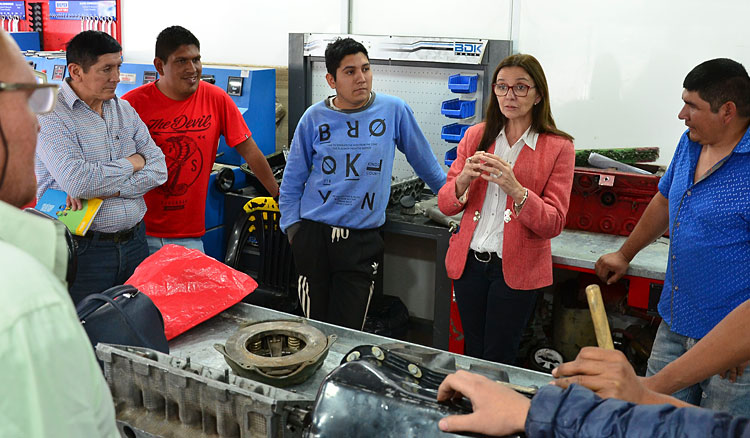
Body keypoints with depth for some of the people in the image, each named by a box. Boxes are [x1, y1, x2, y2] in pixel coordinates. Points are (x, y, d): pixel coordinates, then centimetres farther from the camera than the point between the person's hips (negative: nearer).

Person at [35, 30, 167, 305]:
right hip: (84, 249, -5)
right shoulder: (51, 116, -10)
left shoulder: (124, 109, 9)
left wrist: (108, 189, -13)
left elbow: (158, 169, 2)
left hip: (135, 241, 6)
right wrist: (131, 163, -9)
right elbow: (76, 181, -24)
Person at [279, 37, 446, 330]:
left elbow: (425, 163, 13)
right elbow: (292, 181, 11)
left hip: (362, 239, -1)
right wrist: (292, 226, 4)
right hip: (313, 233, 1)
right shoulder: (314, 118, 3)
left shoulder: (394, 110, 0)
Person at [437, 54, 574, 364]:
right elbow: (445, 205, 3)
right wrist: (463, 181, -19)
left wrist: (515, 189, -28)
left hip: (516, 268, -3)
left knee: (497, 360, 6)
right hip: (469, 260, 3)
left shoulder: (558, 147, -5)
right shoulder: (476, 135, 5)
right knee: (472, 353, 16)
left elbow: (554, 223, -11)